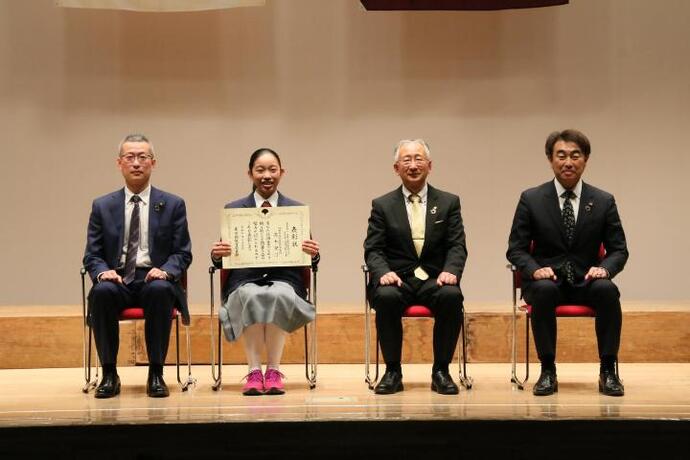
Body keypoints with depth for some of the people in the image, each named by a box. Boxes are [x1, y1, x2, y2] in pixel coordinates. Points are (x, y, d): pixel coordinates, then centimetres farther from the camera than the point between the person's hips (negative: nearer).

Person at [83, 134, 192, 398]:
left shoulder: (173, 205, 9)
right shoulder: (102, 206, 12)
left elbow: (183, 253, 6)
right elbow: (92, 255, 10)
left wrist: (166, 270, -16)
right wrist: (102, 271, -14)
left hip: (154, 280, -1)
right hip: (117, 279, 1)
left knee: (160, 289, -37)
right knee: (102, 291, -34)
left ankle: (156, 374, -25)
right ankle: (109, 374, -21)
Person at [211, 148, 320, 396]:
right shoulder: (233, 210, 12)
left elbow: (309, 258, 10)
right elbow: (221, 261, 10)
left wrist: (313, 254, -14)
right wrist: (217, 255, -14)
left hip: (284, 280, 0)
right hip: (245, 280, 0)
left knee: (277, 295, -36)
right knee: (251, 297, -36)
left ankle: (273, 371, -28)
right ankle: (253, 371, -30)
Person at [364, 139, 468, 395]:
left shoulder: (449, 203, 12)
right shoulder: (382, 206, 10)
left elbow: (457, 246, 4)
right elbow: (373, 249, 4)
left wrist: (450, 270, -18)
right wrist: (383, 271, -19)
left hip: (435, 280, 0)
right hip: (397, 279, 0)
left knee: (452, 296, -33)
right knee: (386, 296, -35)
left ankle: (441, 370, -17)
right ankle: (393, 371, -18)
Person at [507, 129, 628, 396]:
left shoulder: (603, 201, 5)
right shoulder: (531, 199, 2)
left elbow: (619, 250, 7)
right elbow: (516, 249, 3)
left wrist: (604, 268, -16)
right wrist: (535, 269, -18)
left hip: (587, 281, 1)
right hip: (547, 280, -1)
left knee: (608, 290, -33)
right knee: (545, 289, -36)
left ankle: (608, 371, -23)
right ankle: (548, 371, -26)